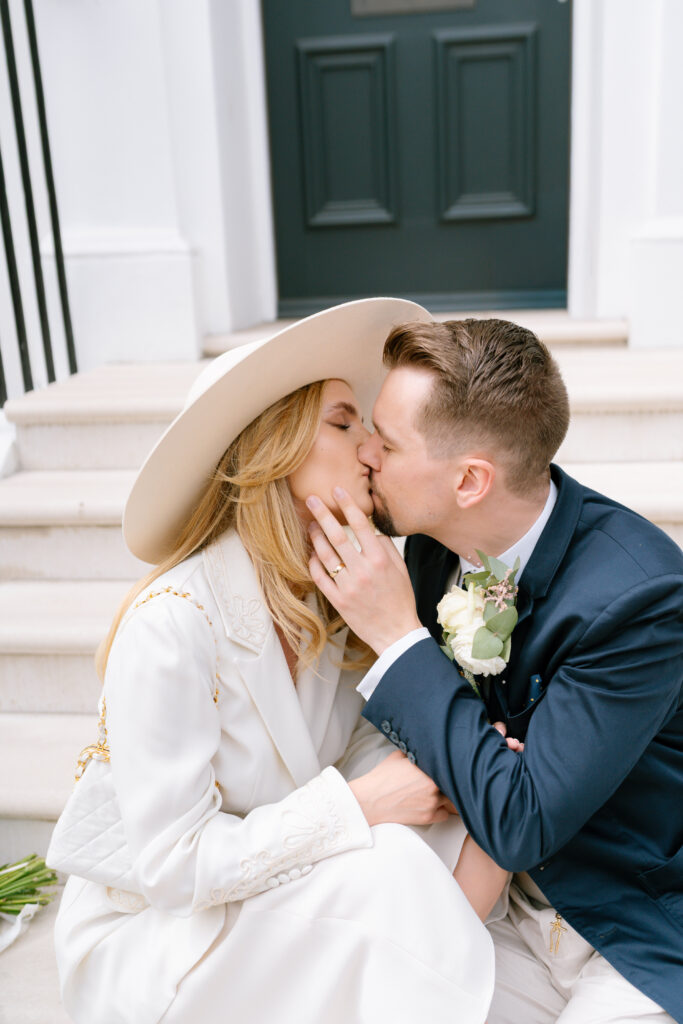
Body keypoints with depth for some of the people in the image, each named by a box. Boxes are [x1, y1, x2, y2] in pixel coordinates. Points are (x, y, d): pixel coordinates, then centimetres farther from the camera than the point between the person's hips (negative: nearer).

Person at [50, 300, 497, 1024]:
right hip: (145, 930, -6)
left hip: (271, 900, 6)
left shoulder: (330, 595, -6)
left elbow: (358, 744, -1)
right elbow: (173, 865, -24)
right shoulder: (169, 624, -27)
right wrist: (360, 802, -26)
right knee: (386, 865, -26)